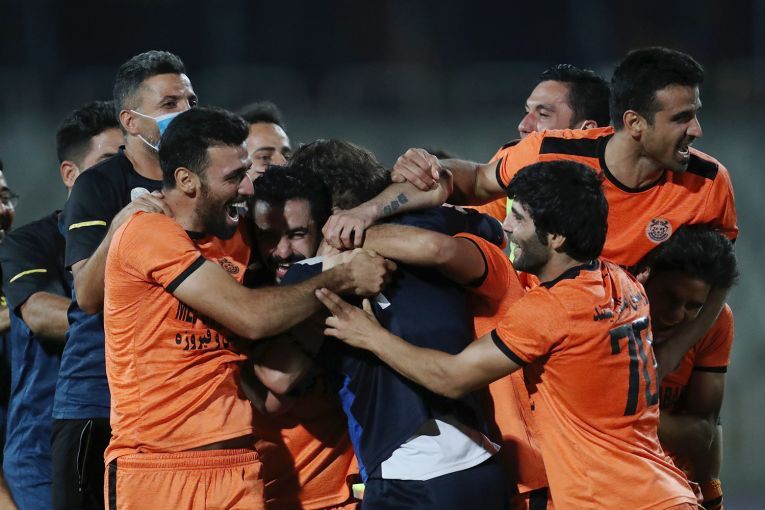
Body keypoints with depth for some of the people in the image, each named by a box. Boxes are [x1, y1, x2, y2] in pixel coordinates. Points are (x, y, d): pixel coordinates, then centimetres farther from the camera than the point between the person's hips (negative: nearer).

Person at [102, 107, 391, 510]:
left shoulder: (234, 241, 12)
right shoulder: (146, 232, -11)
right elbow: (251, 317, -16)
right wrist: (341, 278, -6)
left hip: (236, 472, 6)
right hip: (153, 472, -6)